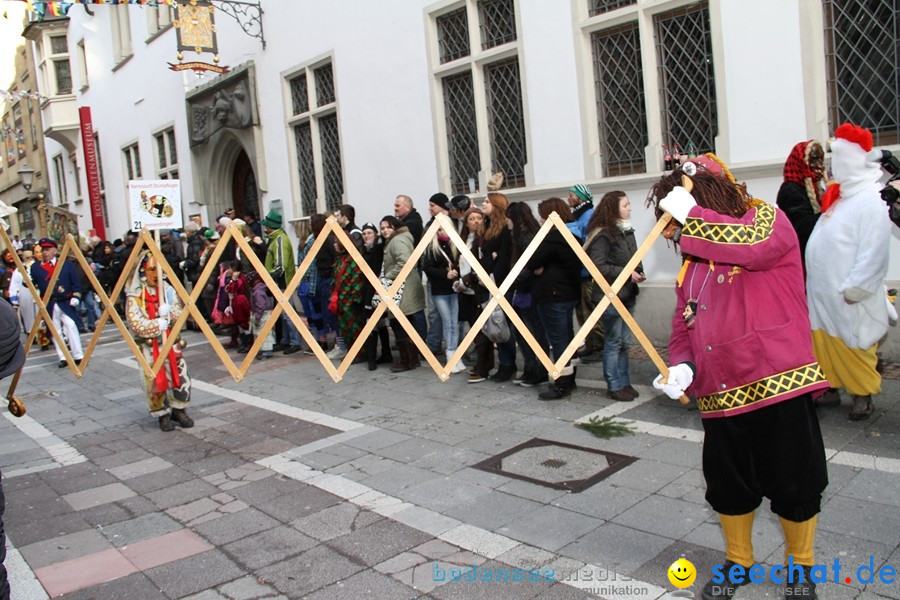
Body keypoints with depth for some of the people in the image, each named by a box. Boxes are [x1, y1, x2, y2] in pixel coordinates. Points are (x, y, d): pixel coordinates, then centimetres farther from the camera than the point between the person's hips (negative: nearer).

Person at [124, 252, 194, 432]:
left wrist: (166, 311, -20)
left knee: (181, 378, 0)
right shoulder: (134, 296, -8)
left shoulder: (168, 290, 4)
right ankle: (163, 414, 19)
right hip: (148, 347, -3)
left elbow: (180, 315, -1)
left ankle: (179, 410, 21)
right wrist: (161, 323, -16)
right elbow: (136, 325, -16)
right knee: (155, 382, -1)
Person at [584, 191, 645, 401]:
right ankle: (614, 387, 10)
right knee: (614, 342, 0)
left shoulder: (626, 231, 10)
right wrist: (626, 273, -19)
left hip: (626, 295, 8)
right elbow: (598, 267, -19)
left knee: (624, 341, 13)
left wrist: (638, 272, 0)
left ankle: (624, 382, 23)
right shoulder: (602, 235, -15)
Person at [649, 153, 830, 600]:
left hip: (778, 387, -5)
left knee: (793, 487, 9)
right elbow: (684, 325, 13)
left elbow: (752, 245, -28)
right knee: (728, 489, 16)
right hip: (720, 396, 5)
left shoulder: (767, 219, -3)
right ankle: (737, 561, 40)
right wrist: (682, 366, -6)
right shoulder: (692, 260, 13)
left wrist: (690, 215, -21)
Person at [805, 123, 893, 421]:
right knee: (823, 346, 13)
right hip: (823, 295, 8)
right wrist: (813, 282, 15)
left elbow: (873, 255, -22)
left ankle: (863, 396, 17)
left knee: (853, 349, 2)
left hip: (848, 299, -8)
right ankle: (830, 389, 26)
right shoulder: (840, 198, 14)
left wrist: (852, 290, -22)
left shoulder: (870, 203, -15)